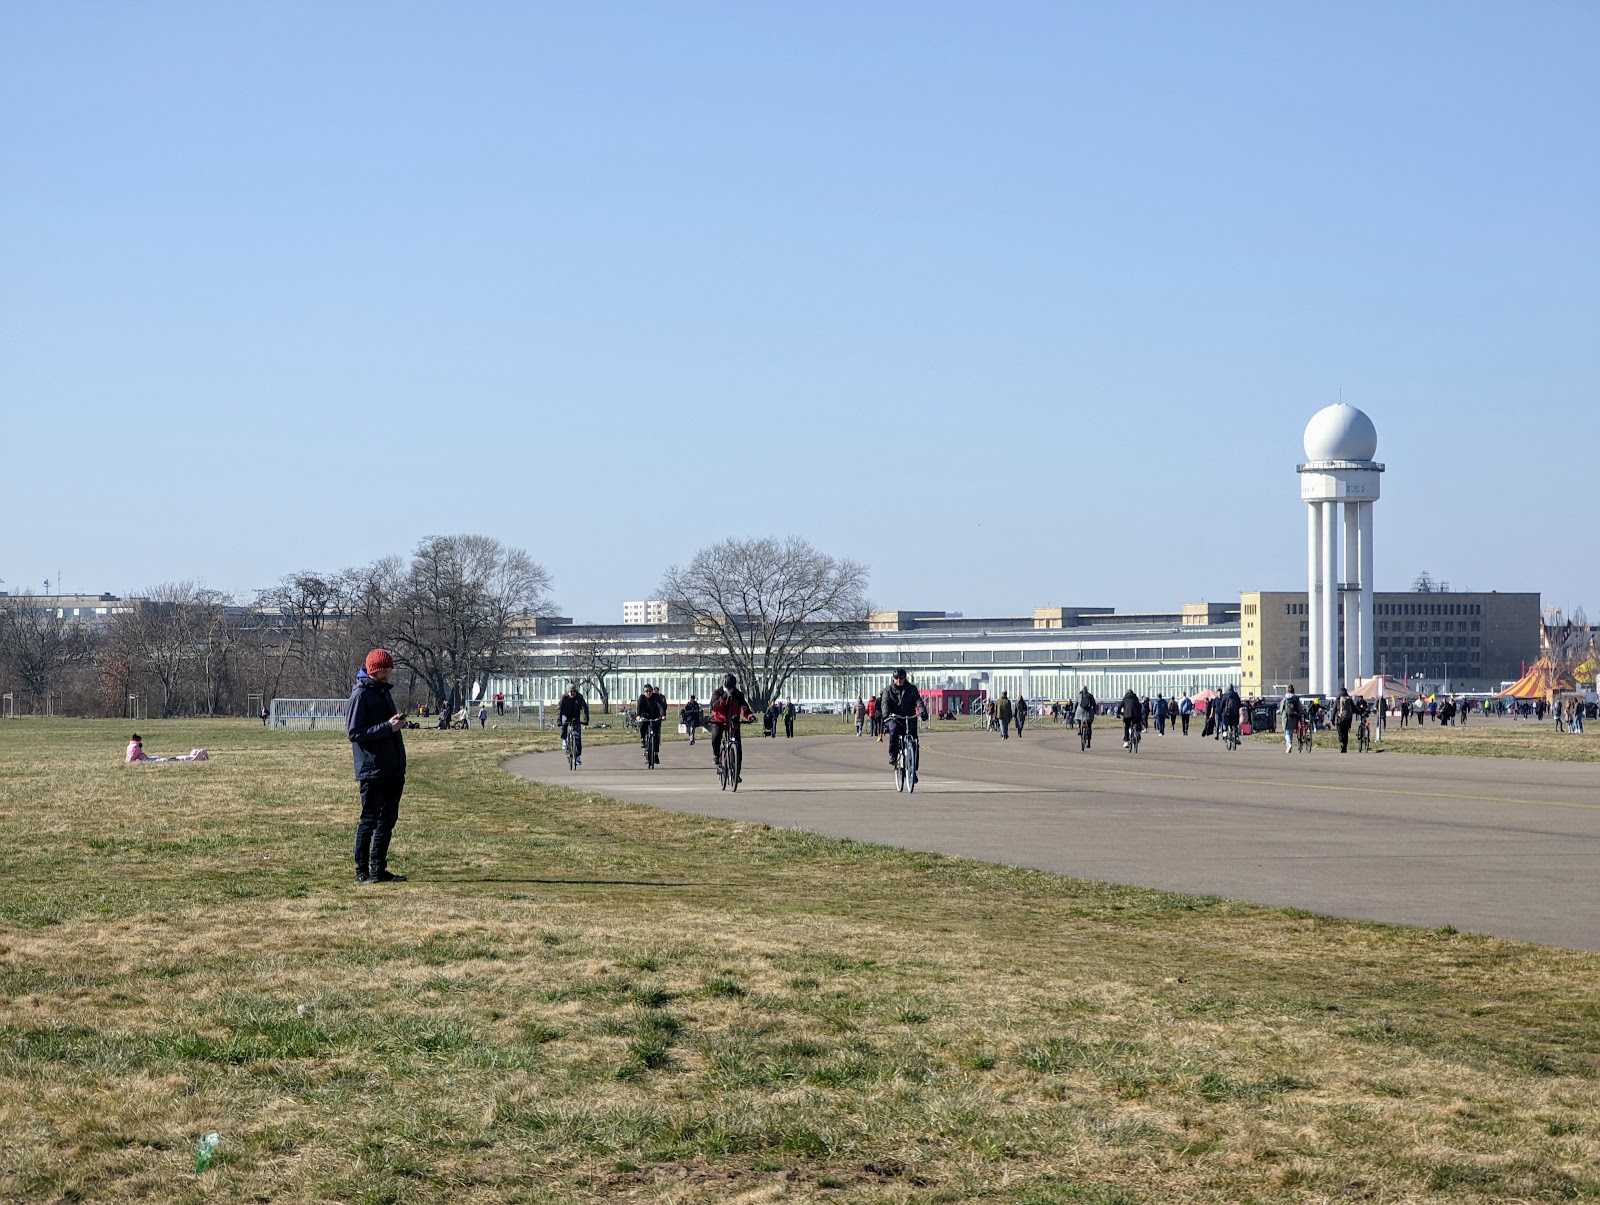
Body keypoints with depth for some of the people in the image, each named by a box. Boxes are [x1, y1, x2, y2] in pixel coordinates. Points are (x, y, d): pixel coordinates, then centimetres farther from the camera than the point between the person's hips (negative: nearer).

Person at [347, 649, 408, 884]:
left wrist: (397, 722, 6)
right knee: (370, 819, -5)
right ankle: (362, 871, 1)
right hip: (372, 768, -9)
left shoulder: (384, 691, 18)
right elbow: (354, 732, -16)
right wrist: (388, 727, -20)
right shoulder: (361, 694, -9)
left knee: (388, 820, 10)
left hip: (392, 769, 9)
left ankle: (379, 869, 17)